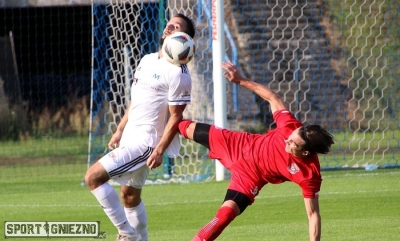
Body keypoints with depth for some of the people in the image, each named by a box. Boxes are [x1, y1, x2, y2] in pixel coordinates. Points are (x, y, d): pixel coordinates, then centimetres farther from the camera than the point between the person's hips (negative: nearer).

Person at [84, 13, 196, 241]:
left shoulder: (178, 74, -16)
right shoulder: (147, 60, 11)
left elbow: (176, 116, -16)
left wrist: (160, 150, -21)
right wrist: (120, 131, 17)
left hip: (145, 142, -9)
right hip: (131, 137, 9)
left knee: (93, 176, -17)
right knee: (130, 195, 17)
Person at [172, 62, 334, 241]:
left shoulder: (309, 174, -34)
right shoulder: (292, 126, -29)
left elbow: (313, 214, -27)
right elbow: (273, 98, -13)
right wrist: (241, 81, -16)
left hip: (251, 175, -3)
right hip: (239, 145, 3)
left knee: (227, 212, -25)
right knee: (187, 128, 16)